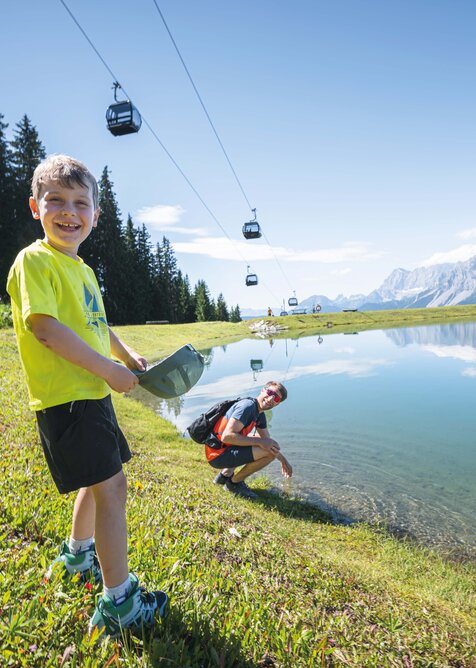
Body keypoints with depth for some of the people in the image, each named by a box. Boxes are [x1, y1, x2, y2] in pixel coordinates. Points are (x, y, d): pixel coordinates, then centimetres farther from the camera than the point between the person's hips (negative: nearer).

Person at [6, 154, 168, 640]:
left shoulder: (82, 269, 15)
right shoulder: (35, 260, -12)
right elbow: (45, 327, -22)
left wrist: (127, 355, 10)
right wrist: (109, 370, -20)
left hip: (92, 392, 10)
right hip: (65, 398, -9)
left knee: (96, 482, 23)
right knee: (111, 487, -6)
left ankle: (77, 555, 47)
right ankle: (118, 602, 11)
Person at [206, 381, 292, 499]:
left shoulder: (260, 415, 11)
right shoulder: (247, 406, -19)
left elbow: (268, 441, 25)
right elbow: (227, 436, -27)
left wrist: (283, 460, 24)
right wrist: (259, 441, -22)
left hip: (228, 448, 10)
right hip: (218, 455, -10)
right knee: (271, 452, -19)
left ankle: (226, 473, 17)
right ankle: (234, 482, -1)